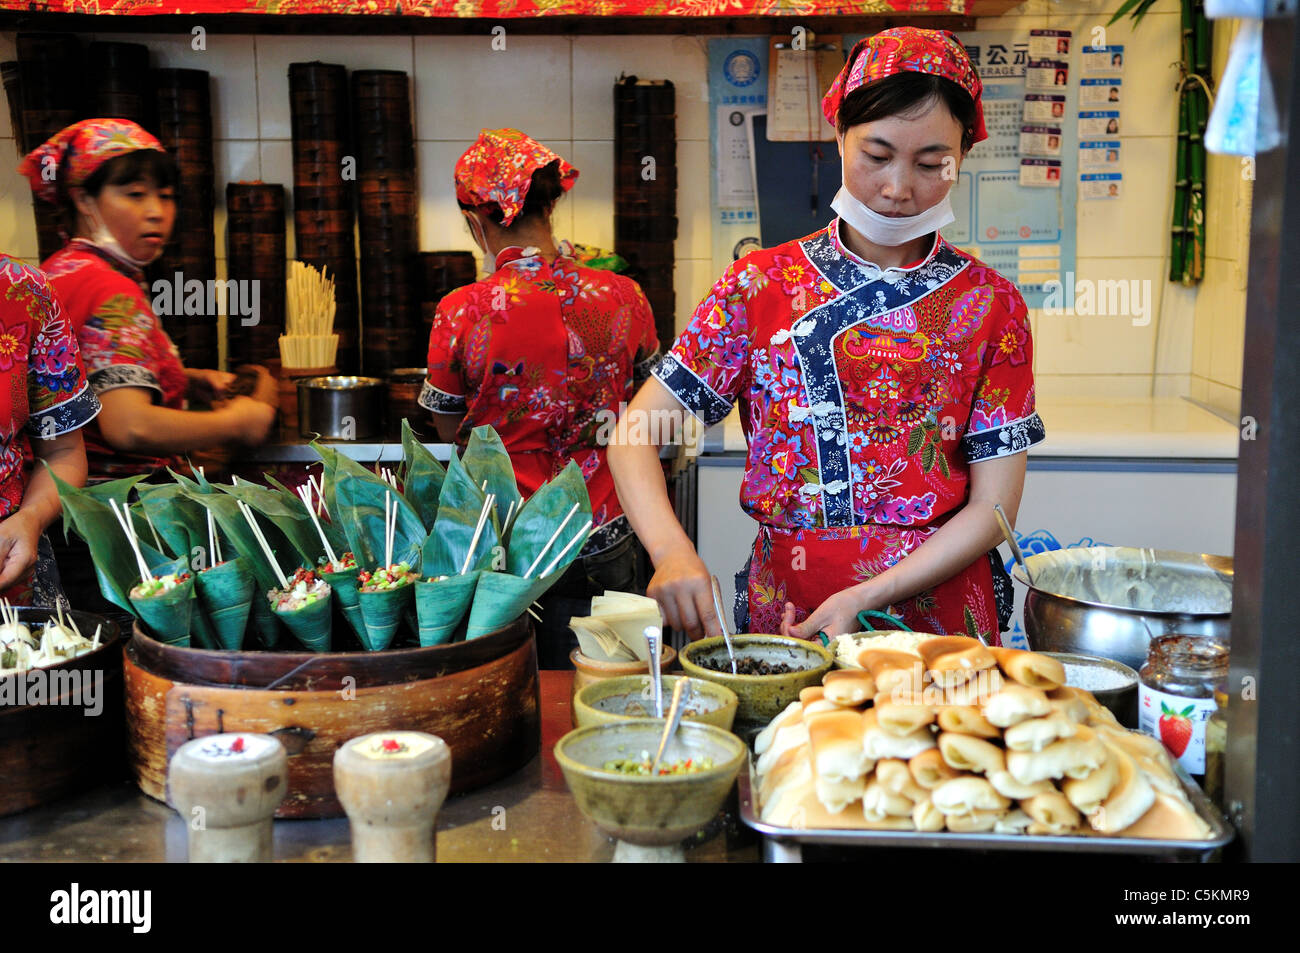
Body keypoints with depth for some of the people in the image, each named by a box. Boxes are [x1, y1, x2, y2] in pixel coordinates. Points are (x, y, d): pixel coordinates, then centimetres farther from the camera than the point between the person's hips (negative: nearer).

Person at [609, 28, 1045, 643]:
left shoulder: (991, 304, 2)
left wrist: (865, 598, -14)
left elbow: (992, 505, 0)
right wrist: (671, 550, -21)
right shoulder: (762, 284, 1)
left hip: (939, 611, 0)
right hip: (783, 612, 0)